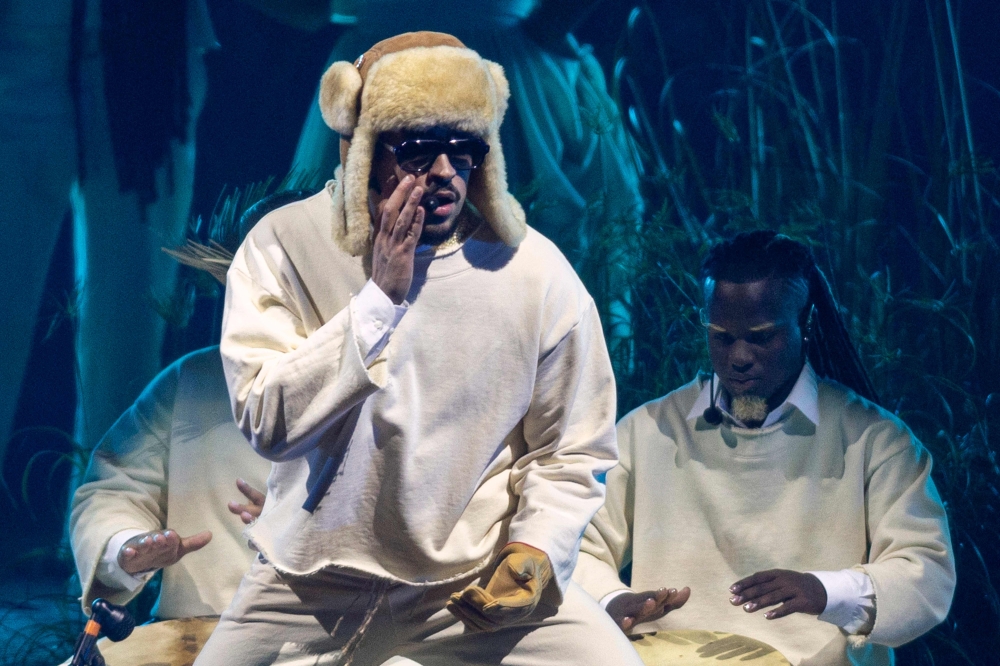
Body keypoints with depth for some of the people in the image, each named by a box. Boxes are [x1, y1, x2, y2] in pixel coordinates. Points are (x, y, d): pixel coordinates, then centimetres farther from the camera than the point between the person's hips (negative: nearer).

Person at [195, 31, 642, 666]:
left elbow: (571, 451, 1)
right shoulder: (284, 247, -8)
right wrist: (380, 297, -21)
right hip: (314, 579, 1)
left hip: (481, 578, 0)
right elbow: (267, 421, -18)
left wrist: (538, 546, -15)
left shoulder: (536, 273, -8)